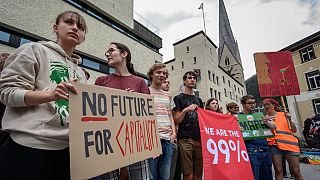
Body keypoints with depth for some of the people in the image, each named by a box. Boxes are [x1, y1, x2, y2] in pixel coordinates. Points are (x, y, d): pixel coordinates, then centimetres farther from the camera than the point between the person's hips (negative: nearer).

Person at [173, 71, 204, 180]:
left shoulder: (198, 100, 20)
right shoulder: (178, 98, 5)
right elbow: (176, 121, -1)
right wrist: (185, 110, -16)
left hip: (199, 138, 5)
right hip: (185, 139, -5)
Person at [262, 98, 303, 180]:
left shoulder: (283, 114, 9)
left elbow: (294, 130, 7)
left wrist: (289, 119, -8)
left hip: (289, 144, 0)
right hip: (274, 145, 0)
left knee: (296, 171, 2)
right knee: (278, 171, 2)